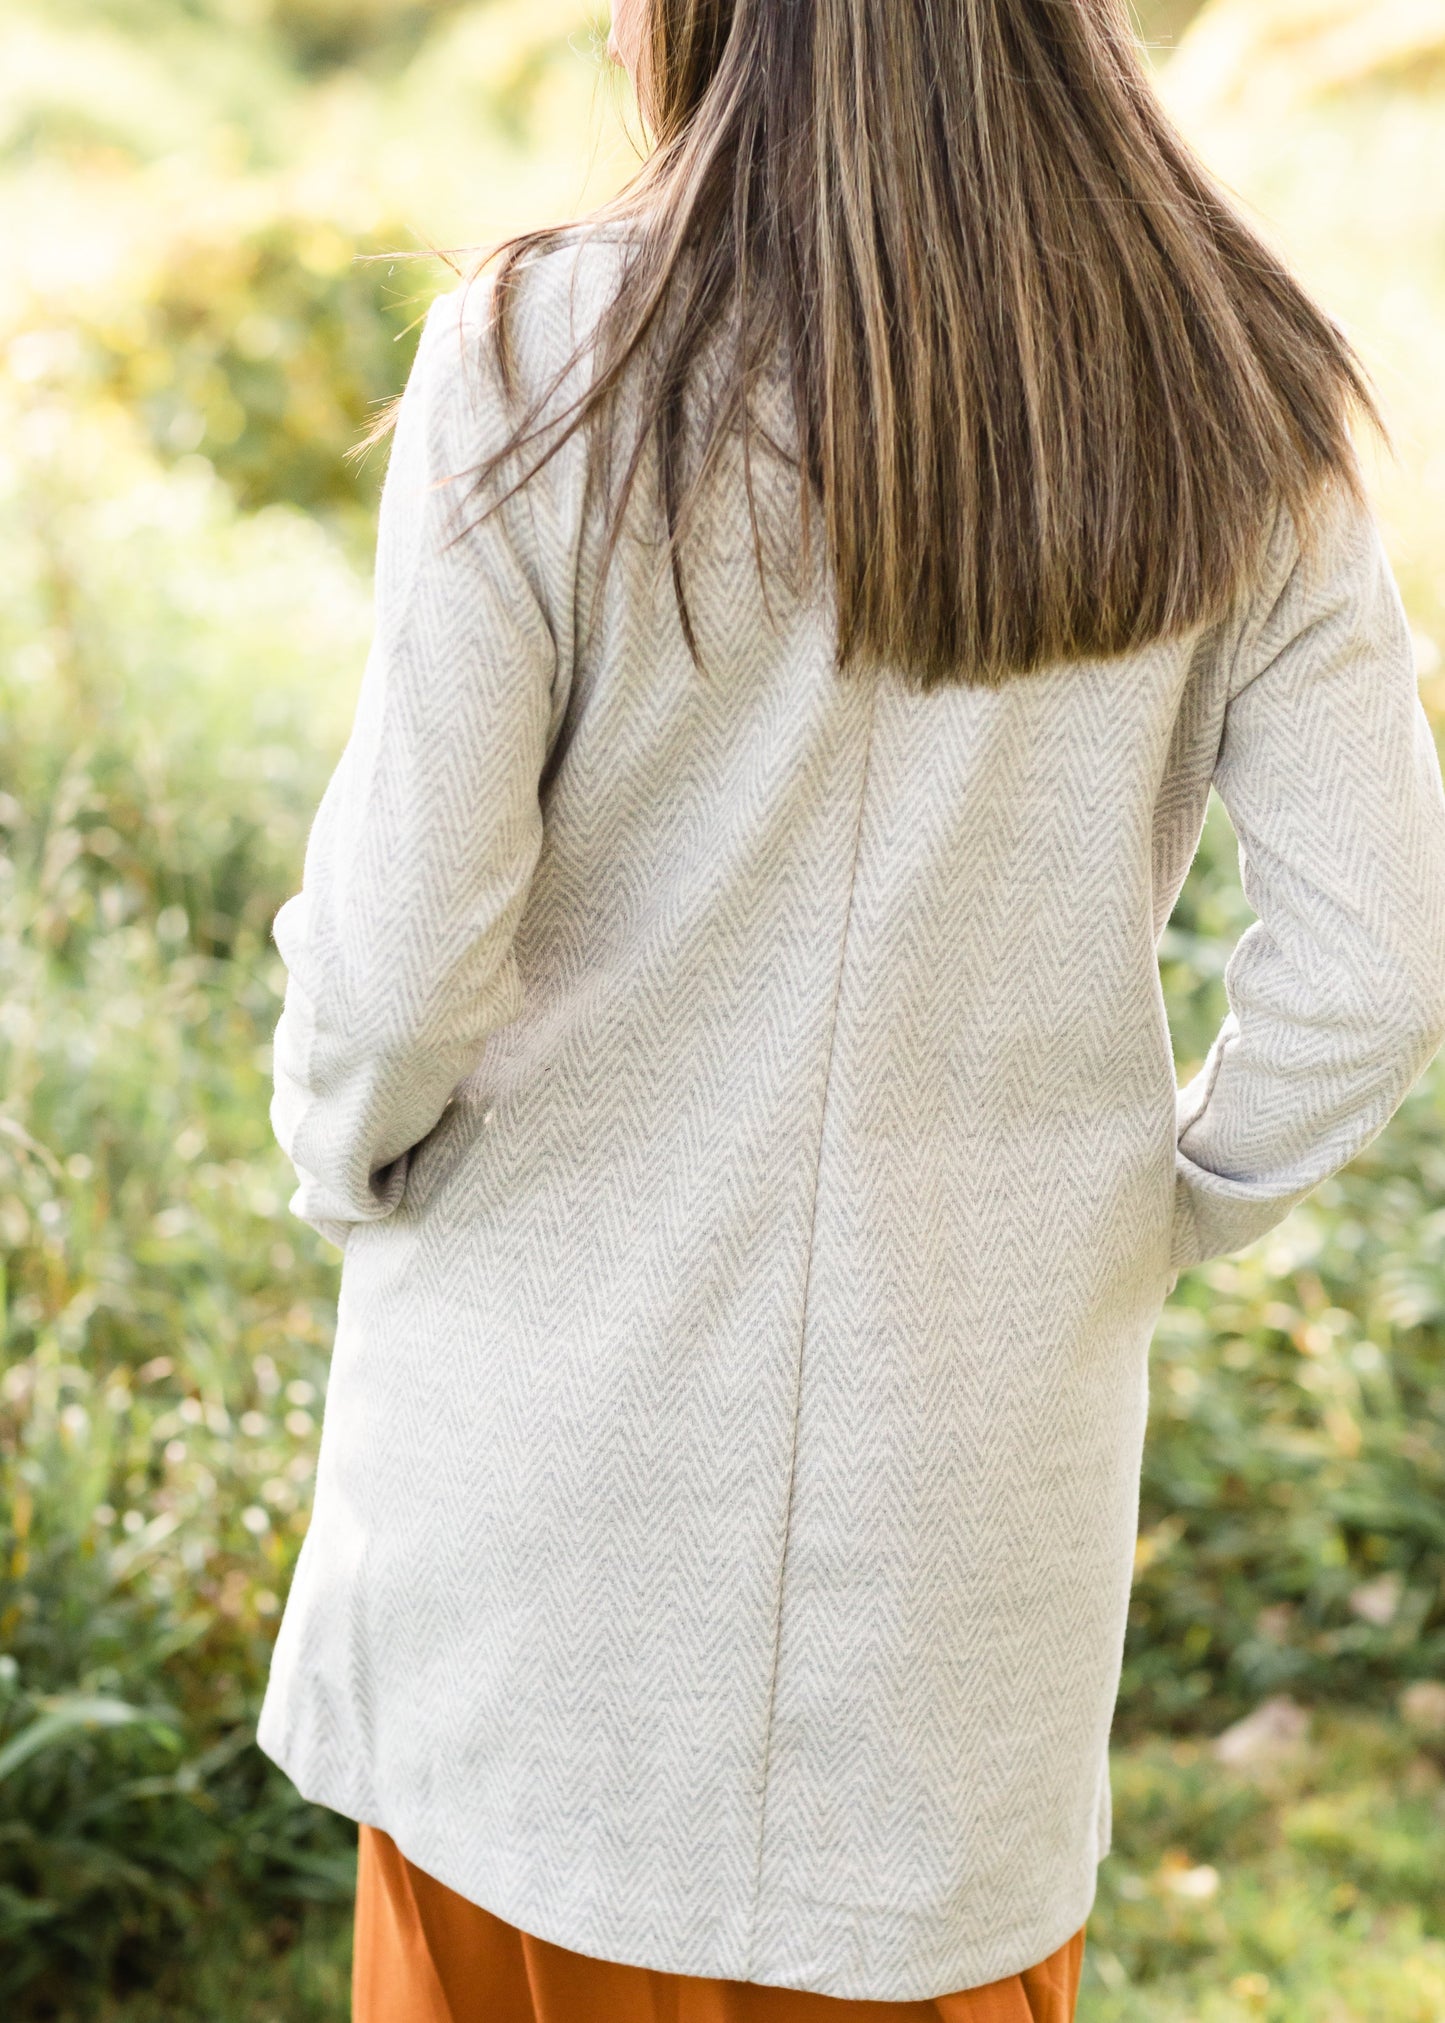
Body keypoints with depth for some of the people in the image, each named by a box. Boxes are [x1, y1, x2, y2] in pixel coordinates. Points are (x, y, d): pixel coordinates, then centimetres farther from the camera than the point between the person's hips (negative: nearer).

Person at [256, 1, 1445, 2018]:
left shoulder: (543, 362, -16)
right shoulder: (1226, 402, -7)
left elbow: (402, 948, -16)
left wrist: (350, 1162, 5)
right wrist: (1156, 1213, 8)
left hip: (568, 1408, -2)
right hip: (980, 1442, 3)